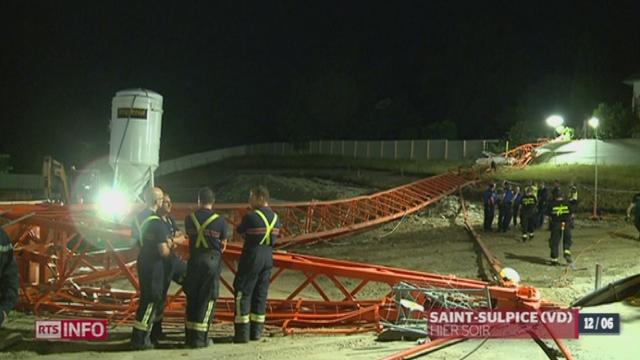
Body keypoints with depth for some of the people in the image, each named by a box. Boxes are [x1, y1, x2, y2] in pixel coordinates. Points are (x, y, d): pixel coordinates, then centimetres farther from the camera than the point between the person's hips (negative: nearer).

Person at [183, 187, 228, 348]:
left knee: (192, 298, 12)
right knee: (207, 299, 2)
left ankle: (190, 335, 15)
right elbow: (223, 244, 2)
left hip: (194, 259, 3)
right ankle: (200, 338, 0)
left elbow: (190, 237, 11)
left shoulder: (190, 218, 1)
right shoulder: (220, 220, -7)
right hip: (212, 260, -3)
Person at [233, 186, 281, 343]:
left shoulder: (251, 217, -14)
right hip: (268, 258, 7)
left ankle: (242, 333, -2)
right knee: (261, 294, 12)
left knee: (243, 293, 0)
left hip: (251, 258, -7)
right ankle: (256, 331, 15)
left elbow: (239, 231, 0)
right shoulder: (275, 218, 7)